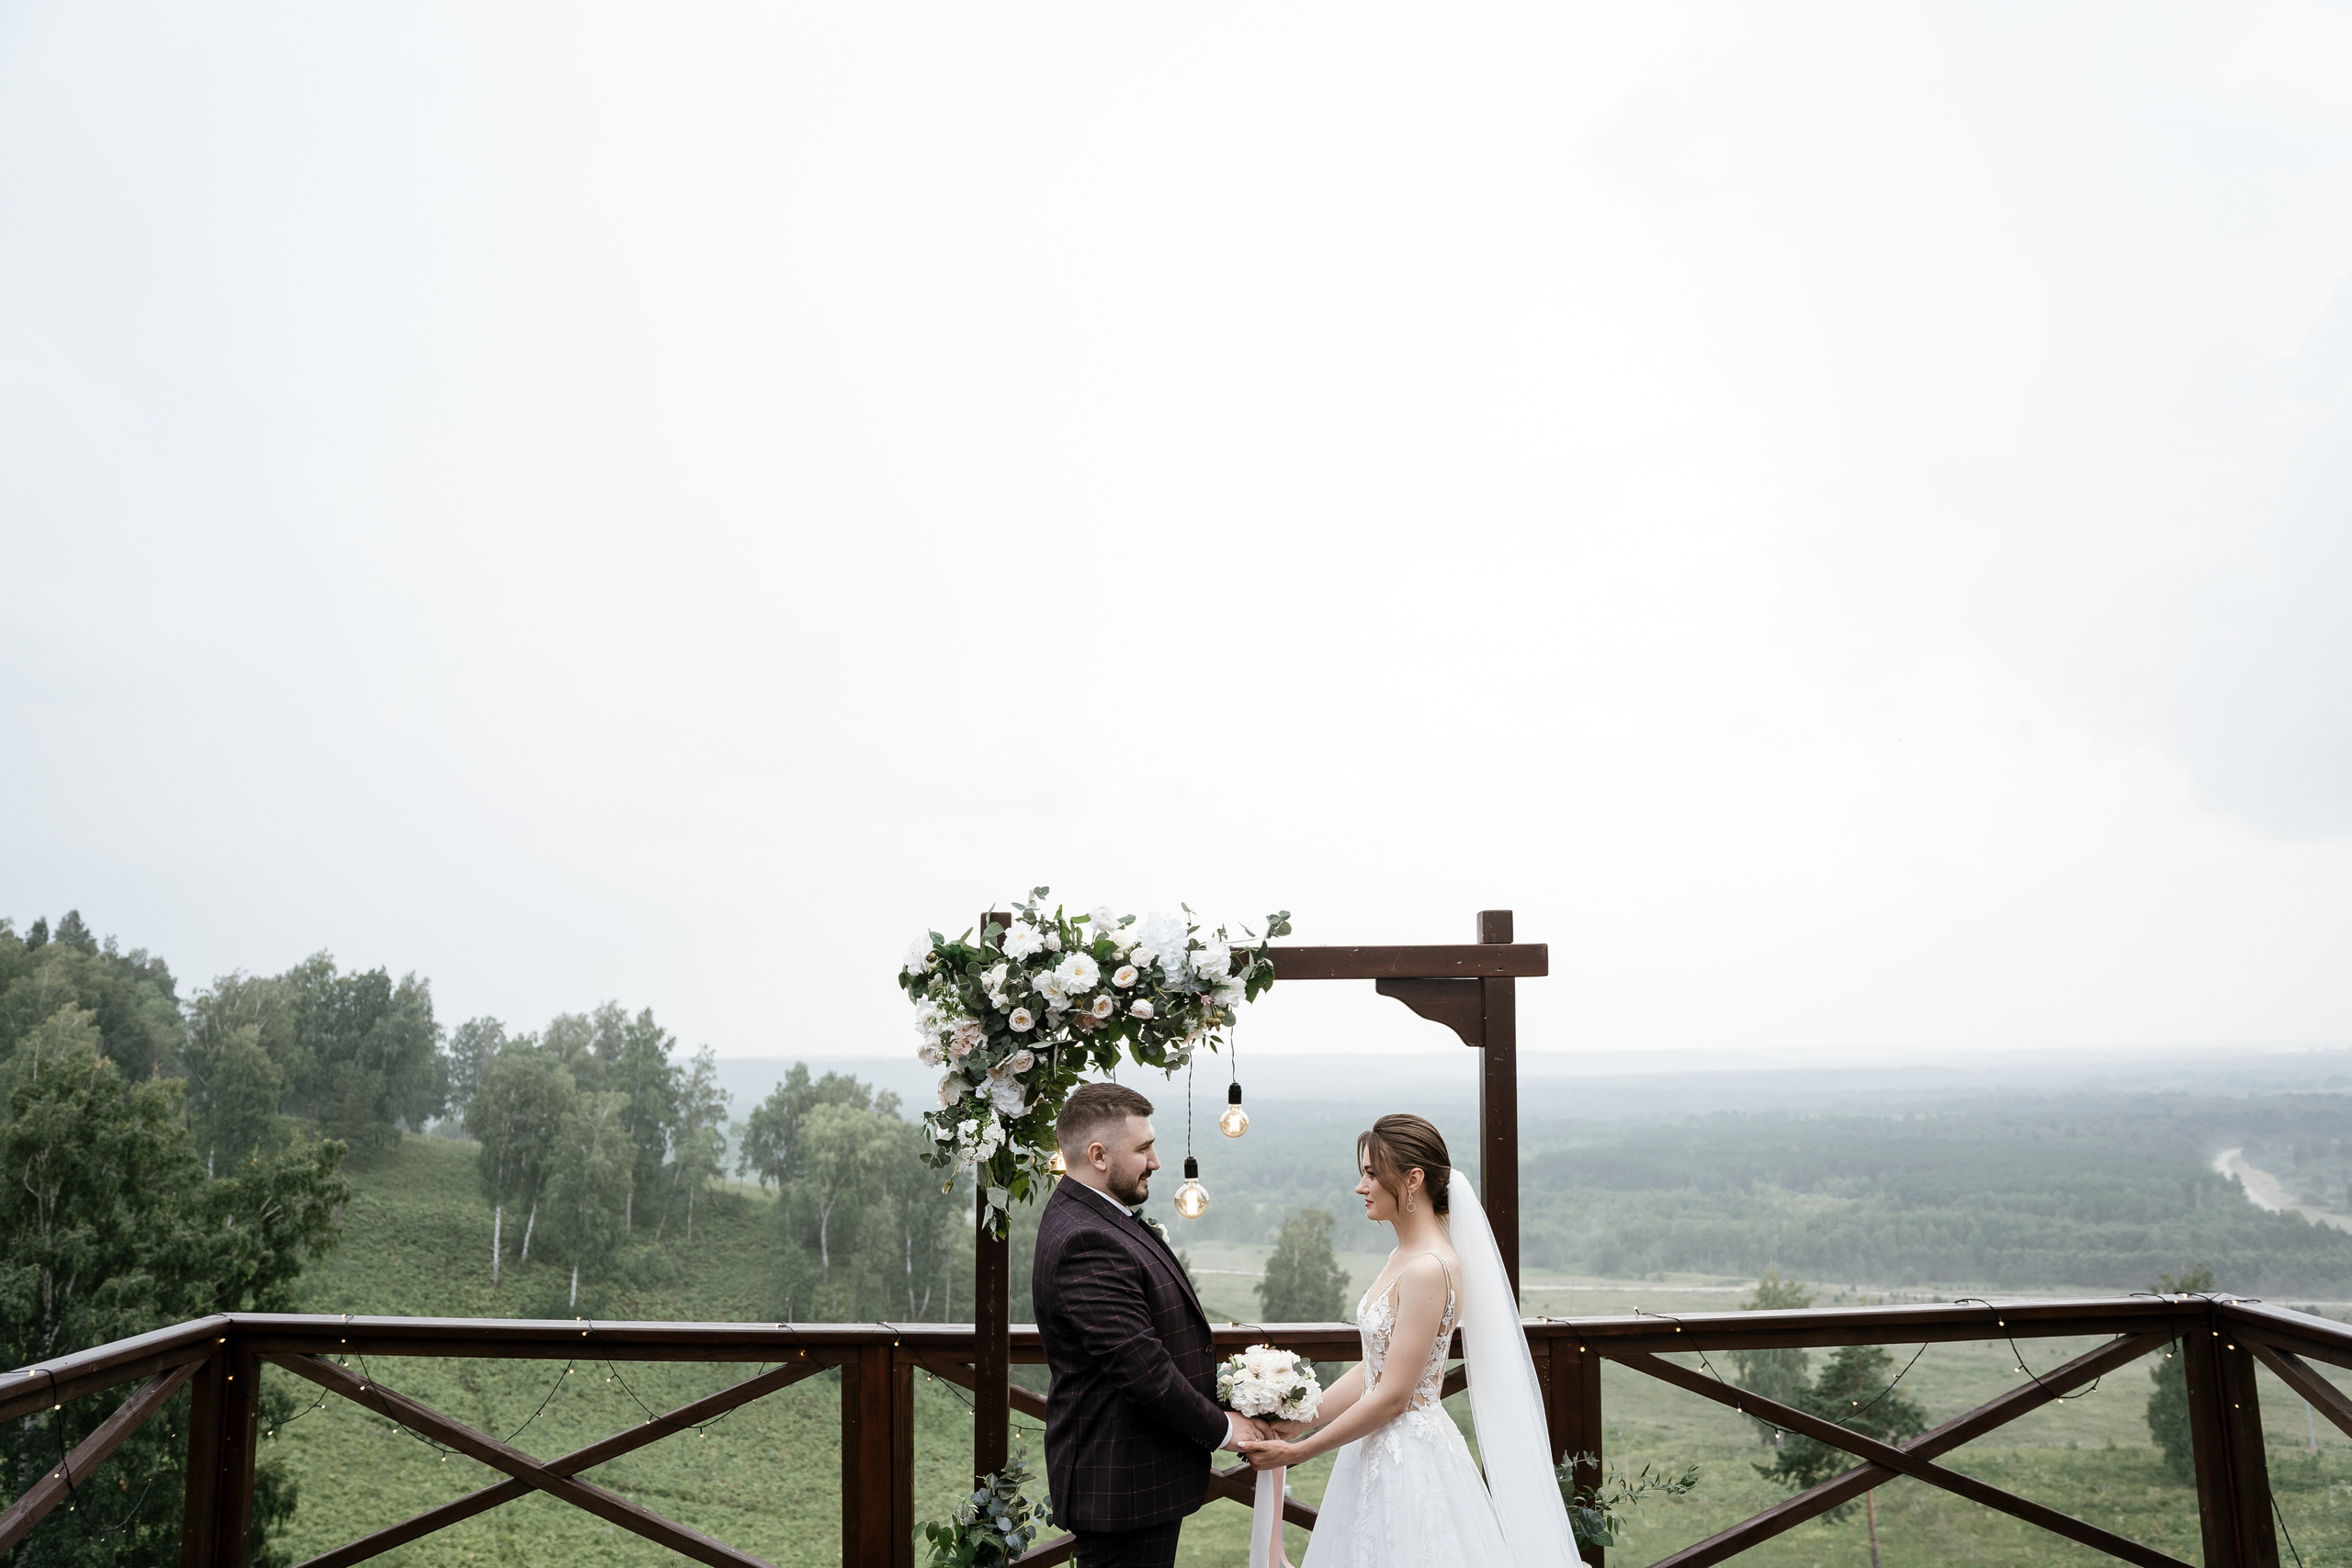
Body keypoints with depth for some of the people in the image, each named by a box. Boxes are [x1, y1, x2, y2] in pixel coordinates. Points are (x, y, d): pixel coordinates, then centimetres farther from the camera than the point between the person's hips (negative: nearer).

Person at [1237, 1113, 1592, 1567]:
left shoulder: (1429, 1269, -21)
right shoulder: (1404, 1256, 8)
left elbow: (1392, 1396, -20)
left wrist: (1298, 1451, -13)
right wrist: (1297, 1423, 7)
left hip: (1408, 1462, -9)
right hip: (1383, 1454, 9)